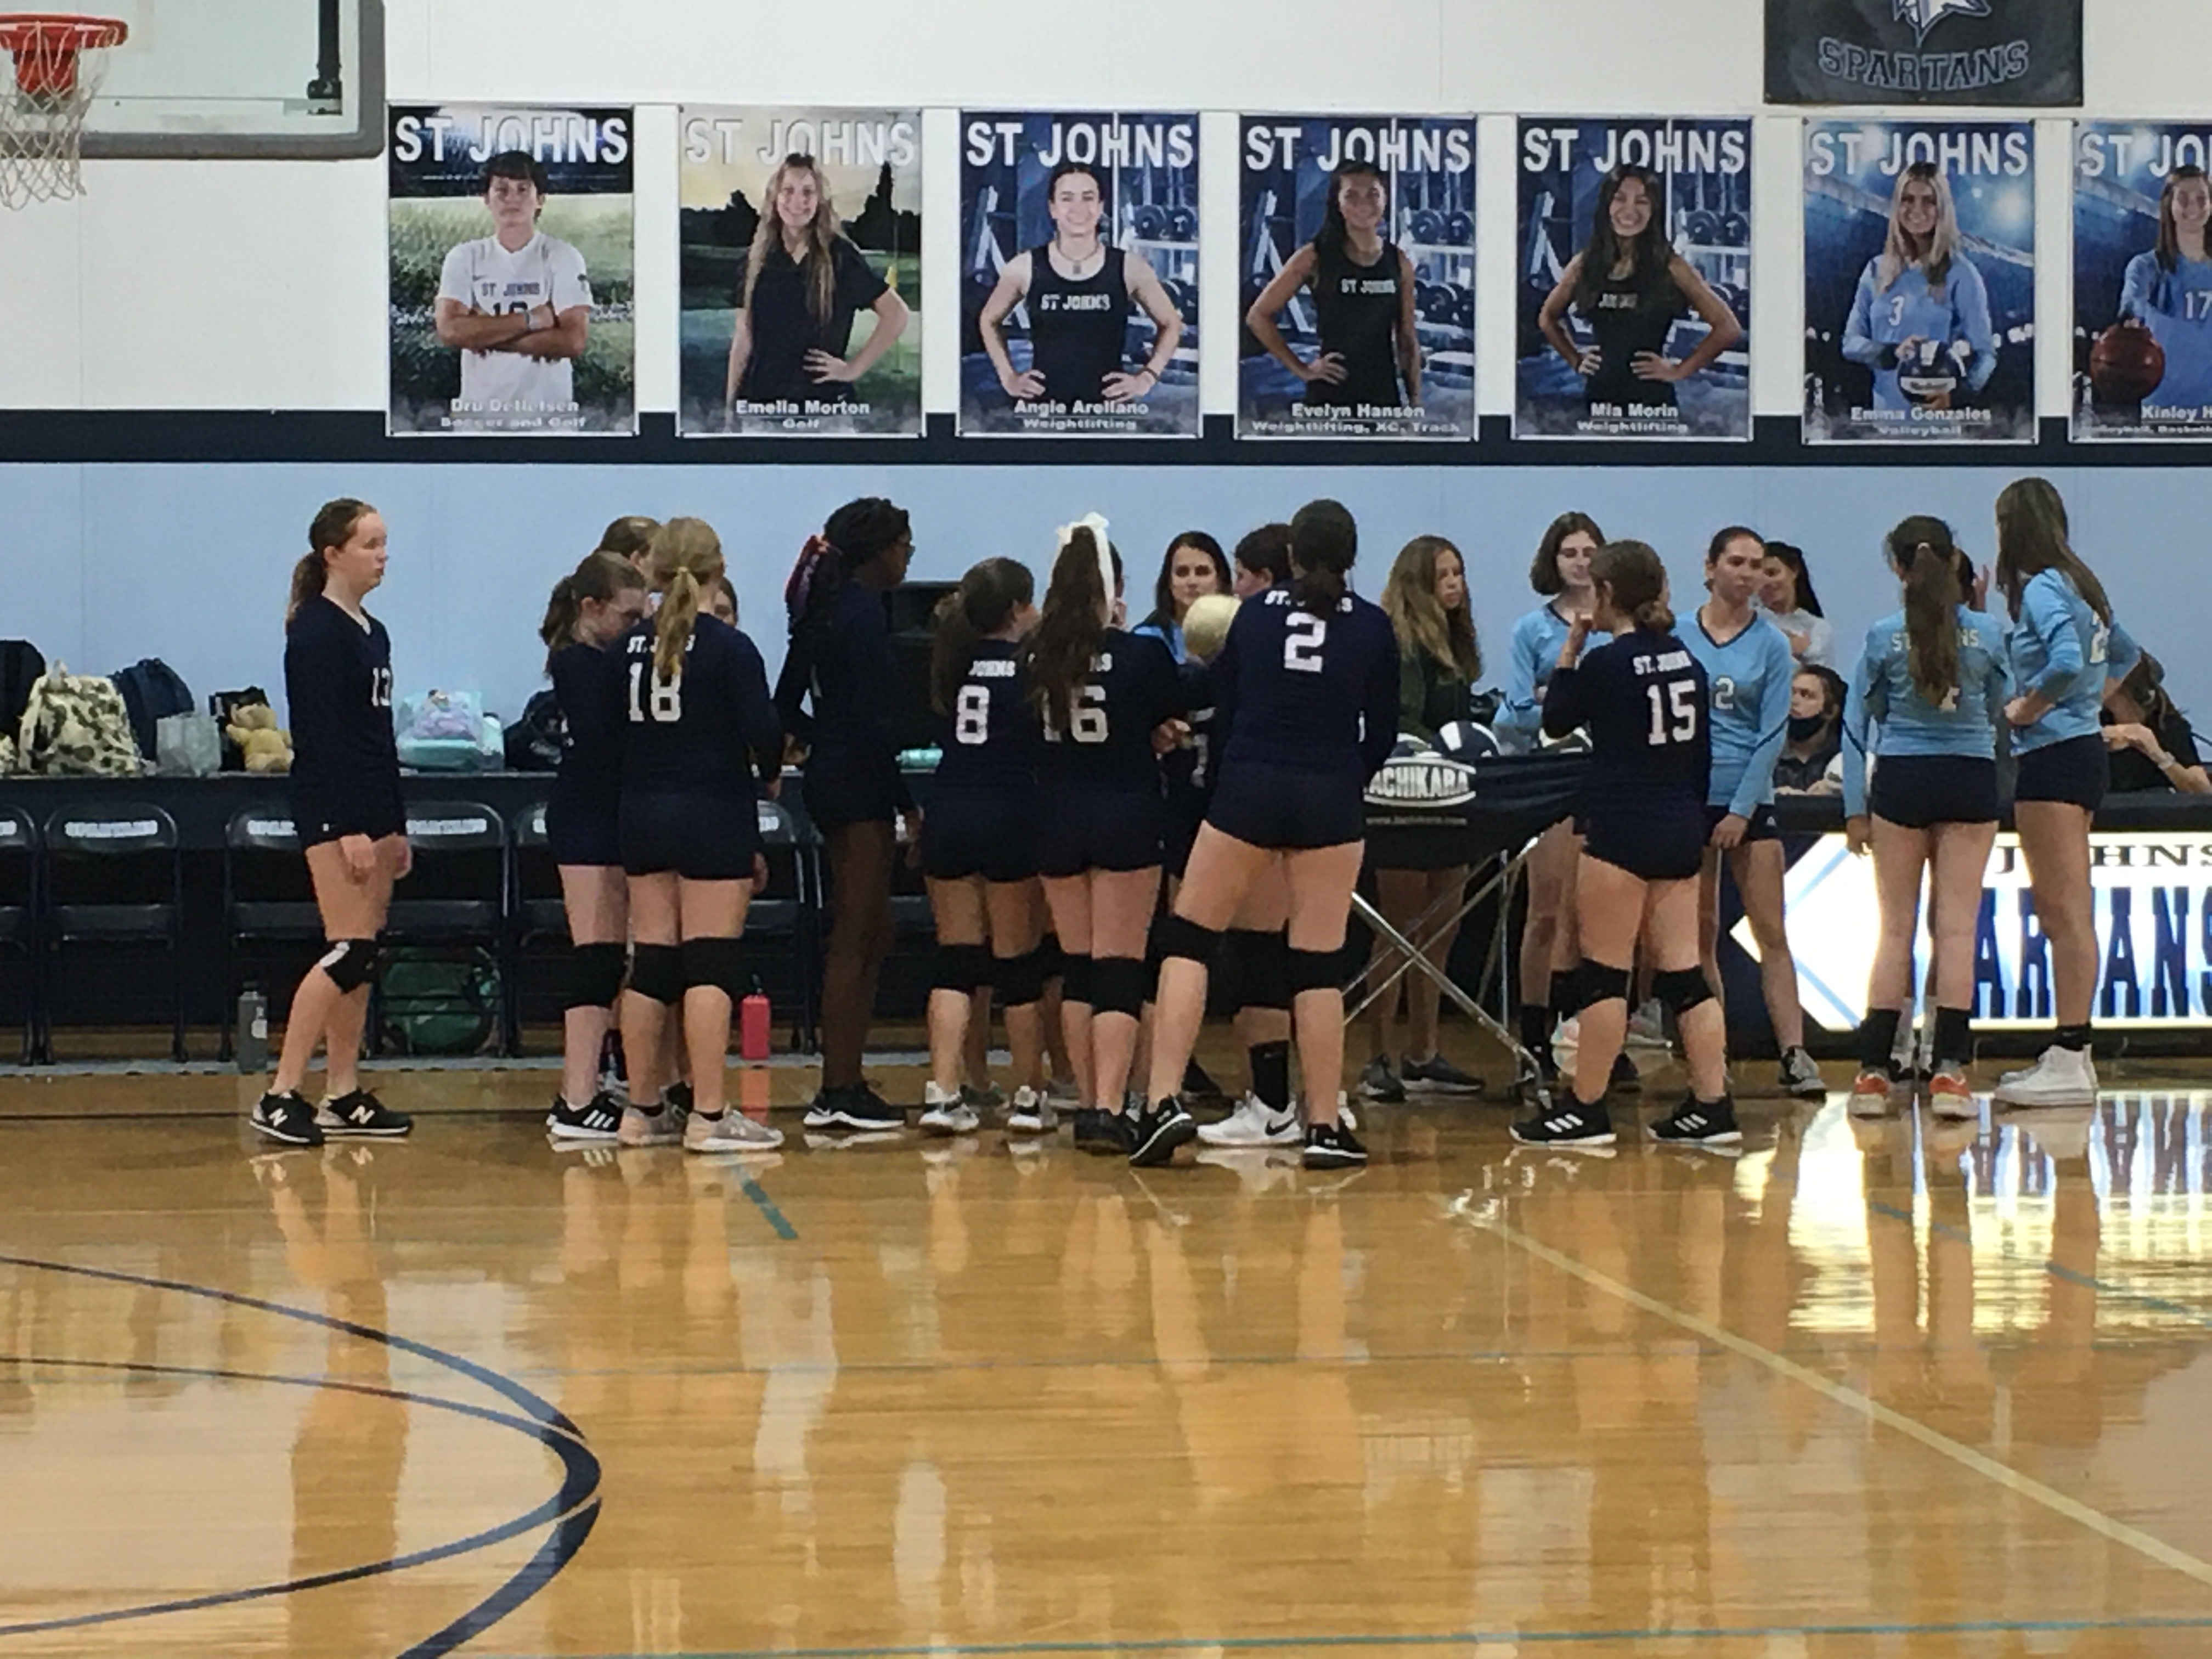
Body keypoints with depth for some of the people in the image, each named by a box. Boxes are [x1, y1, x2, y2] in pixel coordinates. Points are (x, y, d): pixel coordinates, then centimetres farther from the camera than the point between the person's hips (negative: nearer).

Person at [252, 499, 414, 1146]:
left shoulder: (372, 633, 15)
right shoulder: (316, 632, -11)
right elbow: (321, 736, -17)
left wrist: (396, 827, 19)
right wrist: (349, 830, -21)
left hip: (372, 808, 9)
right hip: (333, 811, -9)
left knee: (364, 955, 8)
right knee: (349, 951, -13)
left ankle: (343, 1097, 11)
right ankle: (281, 1095, -11)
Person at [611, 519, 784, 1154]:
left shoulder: (631, 646, 5)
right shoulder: (728, 647, -10)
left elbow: (612, 728, 5)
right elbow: (763, 731, -15)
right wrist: (769, 771, 5)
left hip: (642, 815, 5)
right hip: (713, 815, -5)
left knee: (650, 964, 10)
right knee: (710, 966, -4)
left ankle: (643, 1110, 14)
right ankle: (709, 1117, -6)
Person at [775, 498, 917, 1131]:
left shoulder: (825, 607, 14)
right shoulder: (864, 613, -14)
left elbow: (787, 705, 18)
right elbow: (871, 720, -19)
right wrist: (908, 803, -16)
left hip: (832, 778, 10)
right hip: (860, 787, -10)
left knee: (871, 936, 14)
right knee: (856, 939, -7)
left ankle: (845, 1083, 15)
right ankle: (838, 1092, -6)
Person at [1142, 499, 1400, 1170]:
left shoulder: (1254, 613, 6)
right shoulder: (1372, 626, 3)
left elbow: (1224, 705, 12)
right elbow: (1382, 733, 8)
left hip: (1248, 788, 0)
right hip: (1331, 799, 0)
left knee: (1187, 938, 8)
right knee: (1319, 961, 4)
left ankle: (1164, 1101, -6)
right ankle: (1326, 1126, 6)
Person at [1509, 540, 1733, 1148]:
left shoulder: (1605, 663, -12)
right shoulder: (1686, 660, 8)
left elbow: (1556, 720, 2)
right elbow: (1701, 752, 12)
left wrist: (1570, 649, 6)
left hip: (1621, 830, -7)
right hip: (1682, 828, 7)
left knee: (1605, 972, -1)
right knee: (1682, 971, 7)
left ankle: (1585, 1110, 4)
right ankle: (1713, 1107, 3)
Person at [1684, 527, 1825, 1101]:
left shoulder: (1772, 644, 2)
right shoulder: (1677, 638, 4)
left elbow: (1773, 732, -2)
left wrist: (1742, 810, -9)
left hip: (1750, 797, -1)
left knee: (1772, 932, -6)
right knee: (1699, 936, 4)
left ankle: (1794, 1055, -9)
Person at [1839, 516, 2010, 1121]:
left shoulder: (1883, 637, -4)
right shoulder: (1987, 633, -3)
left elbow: (1857, 722, 1)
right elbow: (1998, 708, 9)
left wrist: (1855, 808, 7)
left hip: (1901, 780, 0)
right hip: (1970, 778, 0)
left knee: (1895, 928, 6)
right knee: (1956, 927, 2)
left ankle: (1875, 1069, 2)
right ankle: (1949, 1069, -3)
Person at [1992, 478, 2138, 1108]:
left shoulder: (2042, 589, -13)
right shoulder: (2081, 585, 14)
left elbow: (2066, 663, -29)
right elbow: (2123, 654, 29)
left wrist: (2021, 712, -16)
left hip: (2053, 754, -10)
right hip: (2083, 748, 10)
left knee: (2065, 912, -10)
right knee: (2061, 914, 12)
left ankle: (2070, 1062, -10)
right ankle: (2068, 1056, 16)